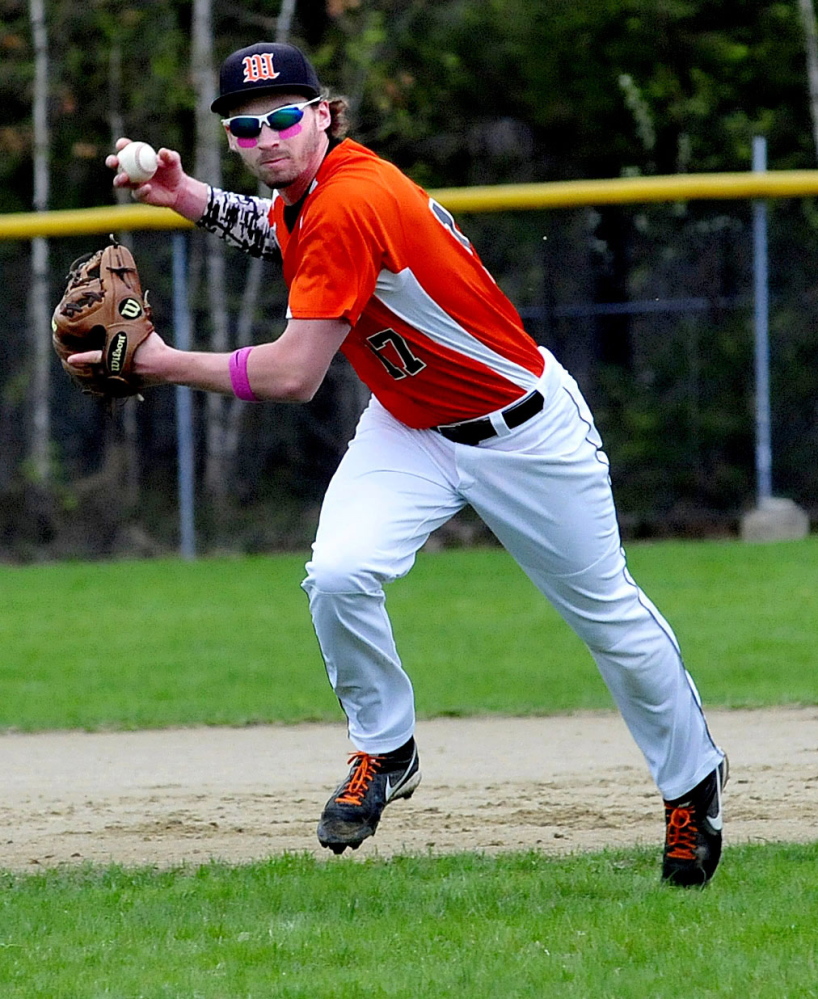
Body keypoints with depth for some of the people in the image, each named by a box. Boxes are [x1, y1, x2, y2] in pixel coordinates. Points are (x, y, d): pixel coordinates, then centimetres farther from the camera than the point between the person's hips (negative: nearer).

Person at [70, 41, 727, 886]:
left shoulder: (351, 203, -31)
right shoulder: (308, 188, -5)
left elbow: (294, 374, -32)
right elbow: (287, 230, 24)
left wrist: (170, 366, -25)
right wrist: (187, 198, 9)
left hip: (522, 428, -7)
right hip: (407, 429, 7)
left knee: (610, 617, 7)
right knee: (338, 576, -19)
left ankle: (692, 784, 27)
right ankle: (383, 752, 3)